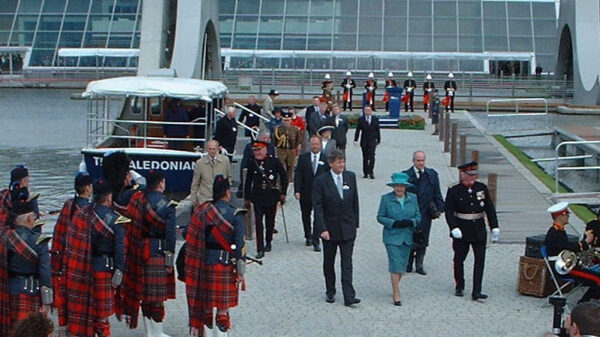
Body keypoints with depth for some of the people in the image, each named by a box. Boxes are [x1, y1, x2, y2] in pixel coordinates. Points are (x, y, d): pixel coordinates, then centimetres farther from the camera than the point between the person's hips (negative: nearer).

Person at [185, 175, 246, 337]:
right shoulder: (235, 215, -9)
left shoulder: (202, 211, 0)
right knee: (223, 309, 3)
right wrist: (240, 271, -6)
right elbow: (239, 245, -11)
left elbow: (190, 237, 2)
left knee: (206, 307, 14)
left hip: (205, 263, 3)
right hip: (226, 264, -3)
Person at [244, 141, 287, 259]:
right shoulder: (252, 163, 0)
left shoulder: (274, 161, -5)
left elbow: (284, 177, 3)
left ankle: (268, 242, 37)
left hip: (272, 196, 0)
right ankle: (260, 250, -7)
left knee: (270, 221, 13)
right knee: (258, 223, -7)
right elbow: (248, 181, 8)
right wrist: (247, 198, 8)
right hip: (257, 197, 0)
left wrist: (283, 193, 0)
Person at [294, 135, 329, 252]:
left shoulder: (326, 159, 1)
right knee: (306, 216, 15)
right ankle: (308, 237, 33)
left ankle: (316, 241, -6)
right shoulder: (303, 158, 2)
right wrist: (297, 190, -11)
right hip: (305, 193, 2)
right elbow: (298, 175, -2)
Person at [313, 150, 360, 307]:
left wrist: (355, 223, 7)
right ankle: (330, 292, 28)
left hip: (348, 228, 2)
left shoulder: (350, 177, 1)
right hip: (330, 228, -1)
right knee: (329, 262, 12)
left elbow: (355, 201, 8)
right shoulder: (321, 180, -10)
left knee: (347, 262, -4)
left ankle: (349, 296, -7)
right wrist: (322, 229, -17)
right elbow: (317, 207, -11)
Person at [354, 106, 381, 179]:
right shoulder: (361, 119, 4)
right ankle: (365, 173, 13)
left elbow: (378, 130, 8)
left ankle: (371, 172, -5)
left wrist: (378, 140, 8)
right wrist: (355, 140, -2)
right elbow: (357, 130, 4)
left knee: (371, 157, -12)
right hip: (364, 141, 1)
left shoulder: (375, 119, 5)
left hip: (372, 141, -1)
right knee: (365, 157, 6)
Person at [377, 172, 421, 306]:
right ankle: (396, 294, -4)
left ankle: (395, 288, 30)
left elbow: (418, 216, 8)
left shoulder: (413, 198, 3)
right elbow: (380, 217, -2)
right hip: (392, 237, -3)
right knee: (395, 265, -9)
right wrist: (394, 223, -16)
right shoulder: (386, 198, -5)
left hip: (407, 238, 3)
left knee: (402, 265, 10)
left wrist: (410, 222, -13)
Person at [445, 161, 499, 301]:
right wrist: (454, 228, -22)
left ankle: (476, 292, -4)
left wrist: (494, 227, 3)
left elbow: (490, 209, 7)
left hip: (479, 231, 2)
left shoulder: (482, 188, 2)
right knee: (459, 259, 10)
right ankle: (459, 287, 30)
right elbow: (448, 211, -10)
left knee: (480, 259, -5)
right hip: (461, 232, -2)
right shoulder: (454, 191, -7)